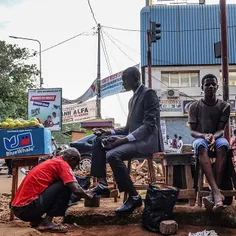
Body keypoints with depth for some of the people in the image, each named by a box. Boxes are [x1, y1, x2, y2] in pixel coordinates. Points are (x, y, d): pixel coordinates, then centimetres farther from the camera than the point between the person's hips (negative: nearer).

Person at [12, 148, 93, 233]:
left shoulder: (53, 162, 21)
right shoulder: (62, 164, -6)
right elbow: (76, 190, -13)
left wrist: (83, 192, 29)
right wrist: (87, 195, 7)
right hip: (27, 208, -9)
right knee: (65, 186, -6)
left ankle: (36, 219, 15)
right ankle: (46, 222, -6)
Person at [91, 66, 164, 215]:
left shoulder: (149, 93, -10)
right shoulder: (133, 98, 19)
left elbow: (149, 125, -20)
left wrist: (124, 139, -26)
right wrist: (110, 132, 6)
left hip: (147, 140, -10)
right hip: (134, 138, 10)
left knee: (113, 155, -30)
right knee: (99, 141, 4)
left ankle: (134, 197, -17)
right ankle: (102, 184, 1)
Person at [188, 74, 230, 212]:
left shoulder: (224, 106, 1)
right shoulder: (195, 107, 0)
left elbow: (221, 130, -6)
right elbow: (192, 131, -2)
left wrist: (214, 137, -29)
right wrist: (204, 136, -23)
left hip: (217, 137, 1)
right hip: (200, 138, 0)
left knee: (223, 145, -37)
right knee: (201, 146, -38)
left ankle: (214, 193, -45)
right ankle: (217, 192, -51)